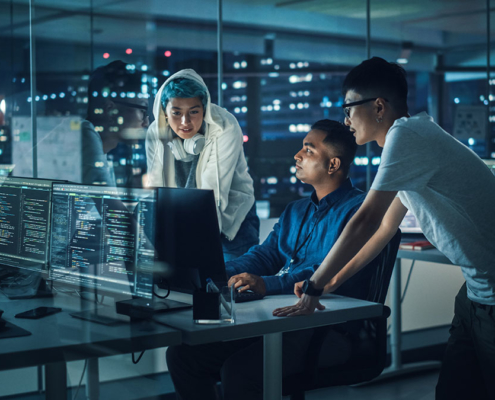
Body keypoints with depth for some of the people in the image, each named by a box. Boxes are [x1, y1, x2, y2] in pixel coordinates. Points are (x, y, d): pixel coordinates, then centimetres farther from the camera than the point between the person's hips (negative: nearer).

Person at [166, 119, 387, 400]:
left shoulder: (357, 209, -7)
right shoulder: (296, 211, 24)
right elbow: (265, 255, 17)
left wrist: (268, 284, -32)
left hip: (328, 331, -8)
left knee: (238, 370, -31)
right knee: (183, 353, -4)